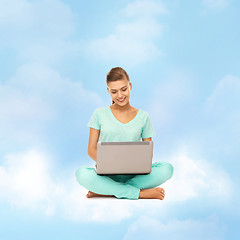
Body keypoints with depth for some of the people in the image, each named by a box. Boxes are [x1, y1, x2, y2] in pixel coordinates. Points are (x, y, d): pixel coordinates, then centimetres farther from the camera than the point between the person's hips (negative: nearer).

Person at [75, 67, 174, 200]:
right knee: (81, 174, -34)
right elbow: (91, 149, 3)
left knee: (167, 168, -26)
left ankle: (104, 191, -24)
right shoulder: (100, 114, 5)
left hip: (132, 174, 2)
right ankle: (140, 193, -27)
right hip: (107, 174, -1)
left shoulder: (143, 117, 8)